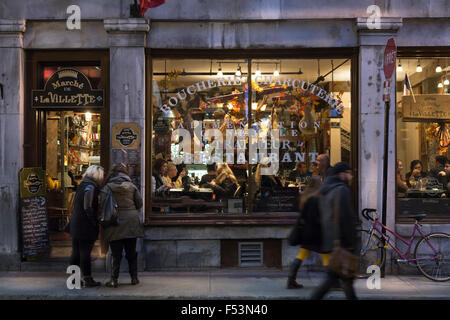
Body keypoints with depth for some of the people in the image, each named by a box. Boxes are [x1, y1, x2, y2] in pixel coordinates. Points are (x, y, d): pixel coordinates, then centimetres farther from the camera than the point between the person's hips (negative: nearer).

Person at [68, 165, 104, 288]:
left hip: (75, 225, 9)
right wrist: (95, 222, -15)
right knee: (85, 253, -2)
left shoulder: (81, 186, 12)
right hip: (86, 227, -9)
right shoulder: (90, 187, -15)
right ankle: (87, 280, 5)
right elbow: (87, 208, -22)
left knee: (76, 253, 14)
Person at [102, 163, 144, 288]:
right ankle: (134, 278, 17)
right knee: (131, 252, 12)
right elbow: (139, 203, 5)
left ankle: (114, 279, 1)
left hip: (115, 223, -2)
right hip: (131, 222, 2)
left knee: (116, 254, 3)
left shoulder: (107, 187, -2)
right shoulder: (132, 186, 4)